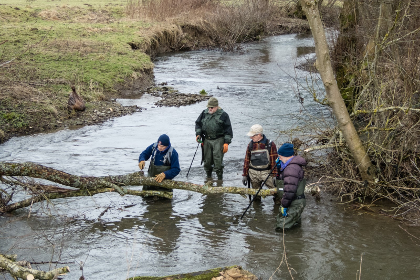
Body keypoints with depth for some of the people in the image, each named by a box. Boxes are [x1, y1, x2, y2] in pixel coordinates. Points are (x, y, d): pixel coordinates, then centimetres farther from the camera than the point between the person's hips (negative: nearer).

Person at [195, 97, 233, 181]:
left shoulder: (223, 115, -2)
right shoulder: (204, 113, 10)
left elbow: (228, 130, -3)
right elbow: (198, 123, 20)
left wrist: (226, 142, -9)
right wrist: (198, 134, 4)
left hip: (218, 140, -4)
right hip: (207, 140, 4)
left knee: (218, 160, -11)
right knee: (207, 160, 7)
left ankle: (220, 178, -1)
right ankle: (208, 176, 26)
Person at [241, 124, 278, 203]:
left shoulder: (270, 145, -6)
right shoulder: (250, 145, 6)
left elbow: (274, 161, -3)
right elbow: (246, 161, 12)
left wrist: (274, 175, -7)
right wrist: (245, 175, 10)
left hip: (266, 172, -3)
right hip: (253, 172, 3)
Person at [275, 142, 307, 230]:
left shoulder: (292, 168, -24)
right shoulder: (291, 165, 12)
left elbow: (289, 190, -29)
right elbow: (281, 179, 26)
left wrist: (284, 205, -22)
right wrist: (279, 166, 12)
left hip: (295, 204, -11)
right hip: (295, 203, 11)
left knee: (282, 227, -13)